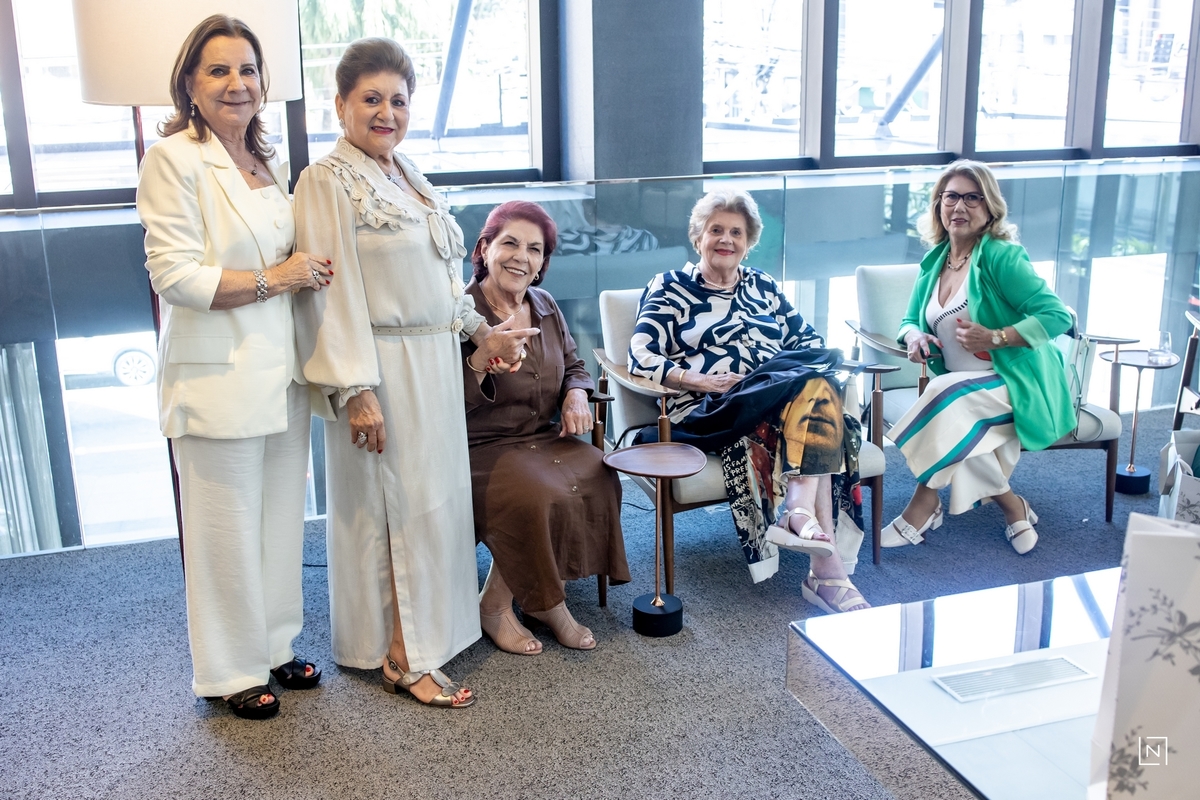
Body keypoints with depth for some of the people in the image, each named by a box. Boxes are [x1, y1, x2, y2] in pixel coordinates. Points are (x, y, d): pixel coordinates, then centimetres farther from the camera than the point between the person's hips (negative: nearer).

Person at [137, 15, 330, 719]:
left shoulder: (268, 164, 15)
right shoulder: (175, 159, -8)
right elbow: (175, 275, -15)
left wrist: (313, 269, 7)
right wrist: (274, 277, -14)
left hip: (282, 373, 7)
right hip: (218, 378, -7)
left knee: (282, 520, 14)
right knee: (229, 530, 3)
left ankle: (276, 647, 31)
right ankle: (234, 671, 20)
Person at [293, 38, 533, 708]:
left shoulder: (409, 176, 14)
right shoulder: (328, 182, -11)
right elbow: (333, 291, -17)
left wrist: (480, 330, 22)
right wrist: (355, 389, -21)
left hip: (435, 362, 8)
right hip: (384, 371, -8)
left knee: (433, 497, 13)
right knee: (396, 505, -2)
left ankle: (425, 624, 27)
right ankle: (405, 656, 10)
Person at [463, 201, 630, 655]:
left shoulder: (545, 306, 10)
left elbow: (573, 365, 21)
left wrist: (576, 395, -2)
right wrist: (481, 360, -33)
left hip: (543, 438, 6)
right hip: (480, 447, -6)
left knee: (598, 478, -21)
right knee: (537, 496, -33)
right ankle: (550, 605, -5)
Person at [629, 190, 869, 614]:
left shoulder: (763, 286, 25)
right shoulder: (669, 288, 10)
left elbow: (809, 340, 22)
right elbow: (640, 359, -3)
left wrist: (801, 373, -2)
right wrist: (704, 381, -15)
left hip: (781, 399, 5)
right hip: (710, 412, -4)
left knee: (817, 387, -30)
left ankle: (801, 513, -41)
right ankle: (826, 565, -36)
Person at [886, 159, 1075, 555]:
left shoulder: (1001, 256, -12)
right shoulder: (933, 262, 9)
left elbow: (1057, 315, -16)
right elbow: (909, 321, 15)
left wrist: (995, 337, -26)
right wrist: (914, 336, -9)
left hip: (1017, 384, -6)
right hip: (965, 388, 6)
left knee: (948, 393, -32)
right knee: (961, 425, -27)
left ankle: (925, 502, -18)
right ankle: (1011, 506, -6)